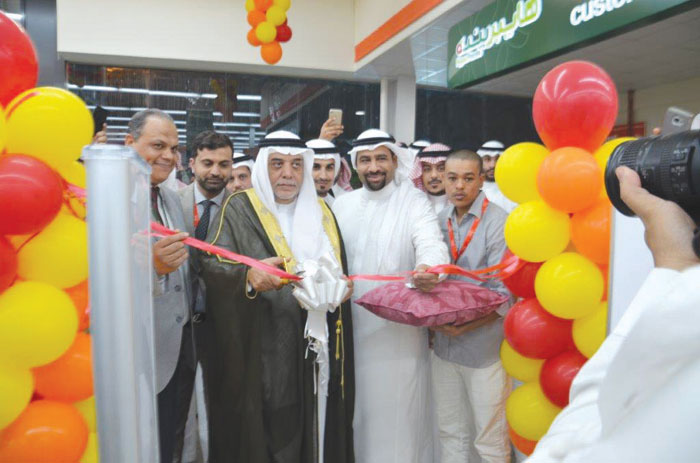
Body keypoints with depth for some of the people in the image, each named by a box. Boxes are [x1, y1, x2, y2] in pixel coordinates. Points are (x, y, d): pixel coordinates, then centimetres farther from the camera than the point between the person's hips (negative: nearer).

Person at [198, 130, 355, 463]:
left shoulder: (319, 212, 12)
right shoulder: (239, 209, -2)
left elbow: (339, 273, 18)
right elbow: (211, 263, -16)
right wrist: (248, 276, -35)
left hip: (317, 353, 4)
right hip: (263, 357, -4)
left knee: (316, 435, 13)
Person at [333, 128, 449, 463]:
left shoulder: (413, 201, -7)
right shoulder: (343, 204, 7)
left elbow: (431, 243, -23)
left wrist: (428, 267, -45)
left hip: (400, 328, -4)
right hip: (354, 324, 4)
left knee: (396, 409, 6)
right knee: (357, 407, 18)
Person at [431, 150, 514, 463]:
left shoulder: (498, 222, -11)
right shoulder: (439, 221, 6)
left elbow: (503, 295, -13)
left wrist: (465, 325, -20)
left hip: (484, 346, -5)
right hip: (443, 345, 5)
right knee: (450, 432, 18)